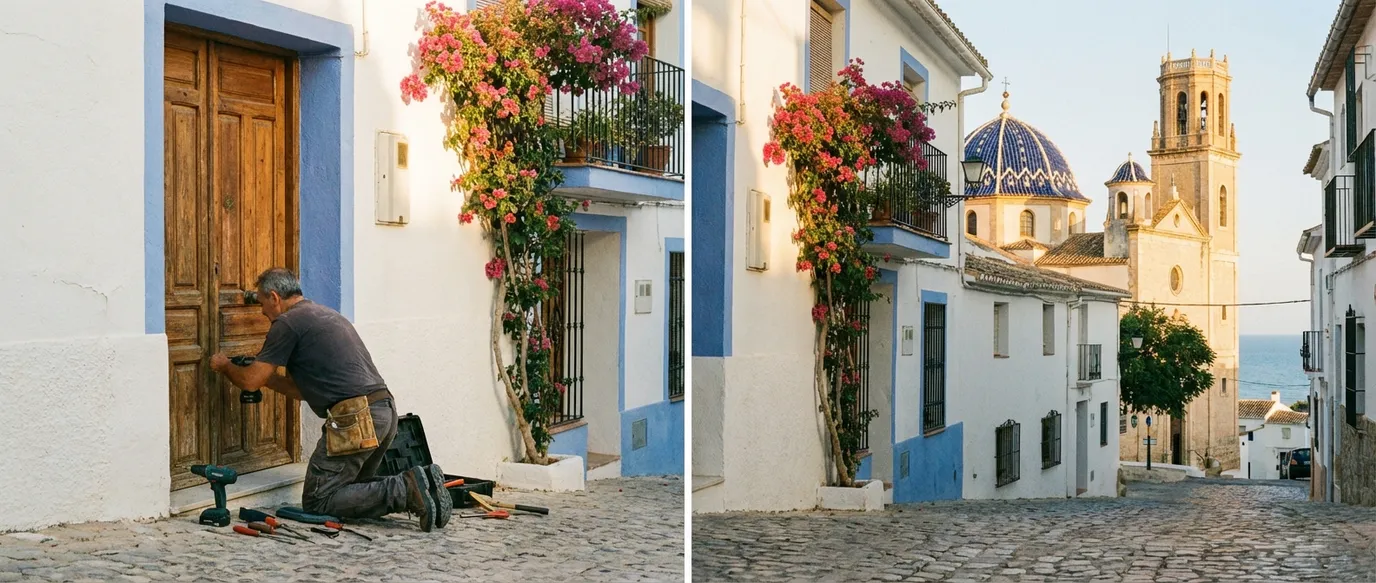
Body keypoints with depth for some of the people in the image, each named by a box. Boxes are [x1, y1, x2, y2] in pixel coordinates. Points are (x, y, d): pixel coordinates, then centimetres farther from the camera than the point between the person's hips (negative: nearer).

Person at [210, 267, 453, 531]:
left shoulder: (287, 323, -1)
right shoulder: (327, 314, 26)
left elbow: (250, 381, 1)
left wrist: (225, 366, 20)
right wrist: (267, 376, 33)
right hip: (386, 410, 9)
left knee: (317, 502, -1)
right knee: (351, 491, 21)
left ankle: (404, 490, -17)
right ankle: (418, 485, -2)